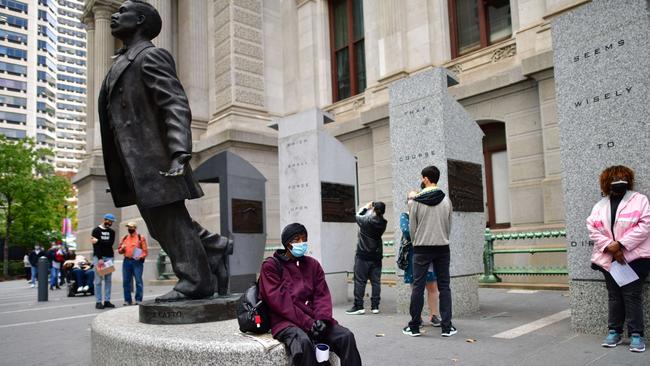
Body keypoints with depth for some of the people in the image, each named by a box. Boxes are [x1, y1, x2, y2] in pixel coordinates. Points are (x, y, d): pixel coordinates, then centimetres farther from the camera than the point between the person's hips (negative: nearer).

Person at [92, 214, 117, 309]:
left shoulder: (112, 232, 13)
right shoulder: (96, 230, 1)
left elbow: (110, 243, -4)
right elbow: (95, 246, -9)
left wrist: (99, 241, -15)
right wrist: (100, 258, -17)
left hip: (109, 257, 4)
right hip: (98, 257, -4)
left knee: (108, 280, 4)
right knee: (98, 280, -4)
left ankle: (107, 301, 7)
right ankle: (98, 302, -1)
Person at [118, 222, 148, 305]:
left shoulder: (141, 238, 5)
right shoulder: (125, 238, 17)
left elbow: (145, 251, 1)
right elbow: (119, 250, 21)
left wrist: (140, 256, -17)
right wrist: (122, 248, -1)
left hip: (137, 261, -4)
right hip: (126, 261, 4)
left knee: (138, 281, -5)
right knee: (126, 281, 6)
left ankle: (138, 300, 1)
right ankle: (127, 300, 15)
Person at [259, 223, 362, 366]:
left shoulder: (313, 264, 16)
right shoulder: (271, 266, 1)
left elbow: (322, 295, 8)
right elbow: (279, 300, -9)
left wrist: (322, 319, -13)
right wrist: (307, 322, -17)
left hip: (314, 318, 4)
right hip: (286, 321, -4)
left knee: (346, 336, -19)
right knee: (303, 342, -35)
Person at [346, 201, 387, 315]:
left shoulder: (367, 220, -15)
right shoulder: (383, 223, -3)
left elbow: (358, 215, 4)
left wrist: (366, 207, 17)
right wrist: (369, 209, 12)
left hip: (363, 255, -4)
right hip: (377, 256, 5)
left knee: (360, 281, 0)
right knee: (376, 281, 7)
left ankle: (359, 306, 1)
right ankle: (375, 306, 10)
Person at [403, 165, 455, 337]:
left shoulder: (416, 201, -4)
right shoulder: (446, 199, 4)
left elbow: (412, 227, 1)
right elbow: (449, 225, 10)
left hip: (422, 247, -2)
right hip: (442, 247, 2)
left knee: (418, 286, 2)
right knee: (444, 287, 6)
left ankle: (414, 326, 8)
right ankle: (447, 326, 7)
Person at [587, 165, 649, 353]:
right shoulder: (599, 206, 11)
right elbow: (593, 229, 2)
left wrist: (620, 244, -16)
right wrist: (610, 247, -13)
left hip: (633, 257, -3)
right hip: (610, 258, 4)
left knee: (632, 296, -3)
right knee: (614, 296, 10)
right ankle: (614, 332, 19)